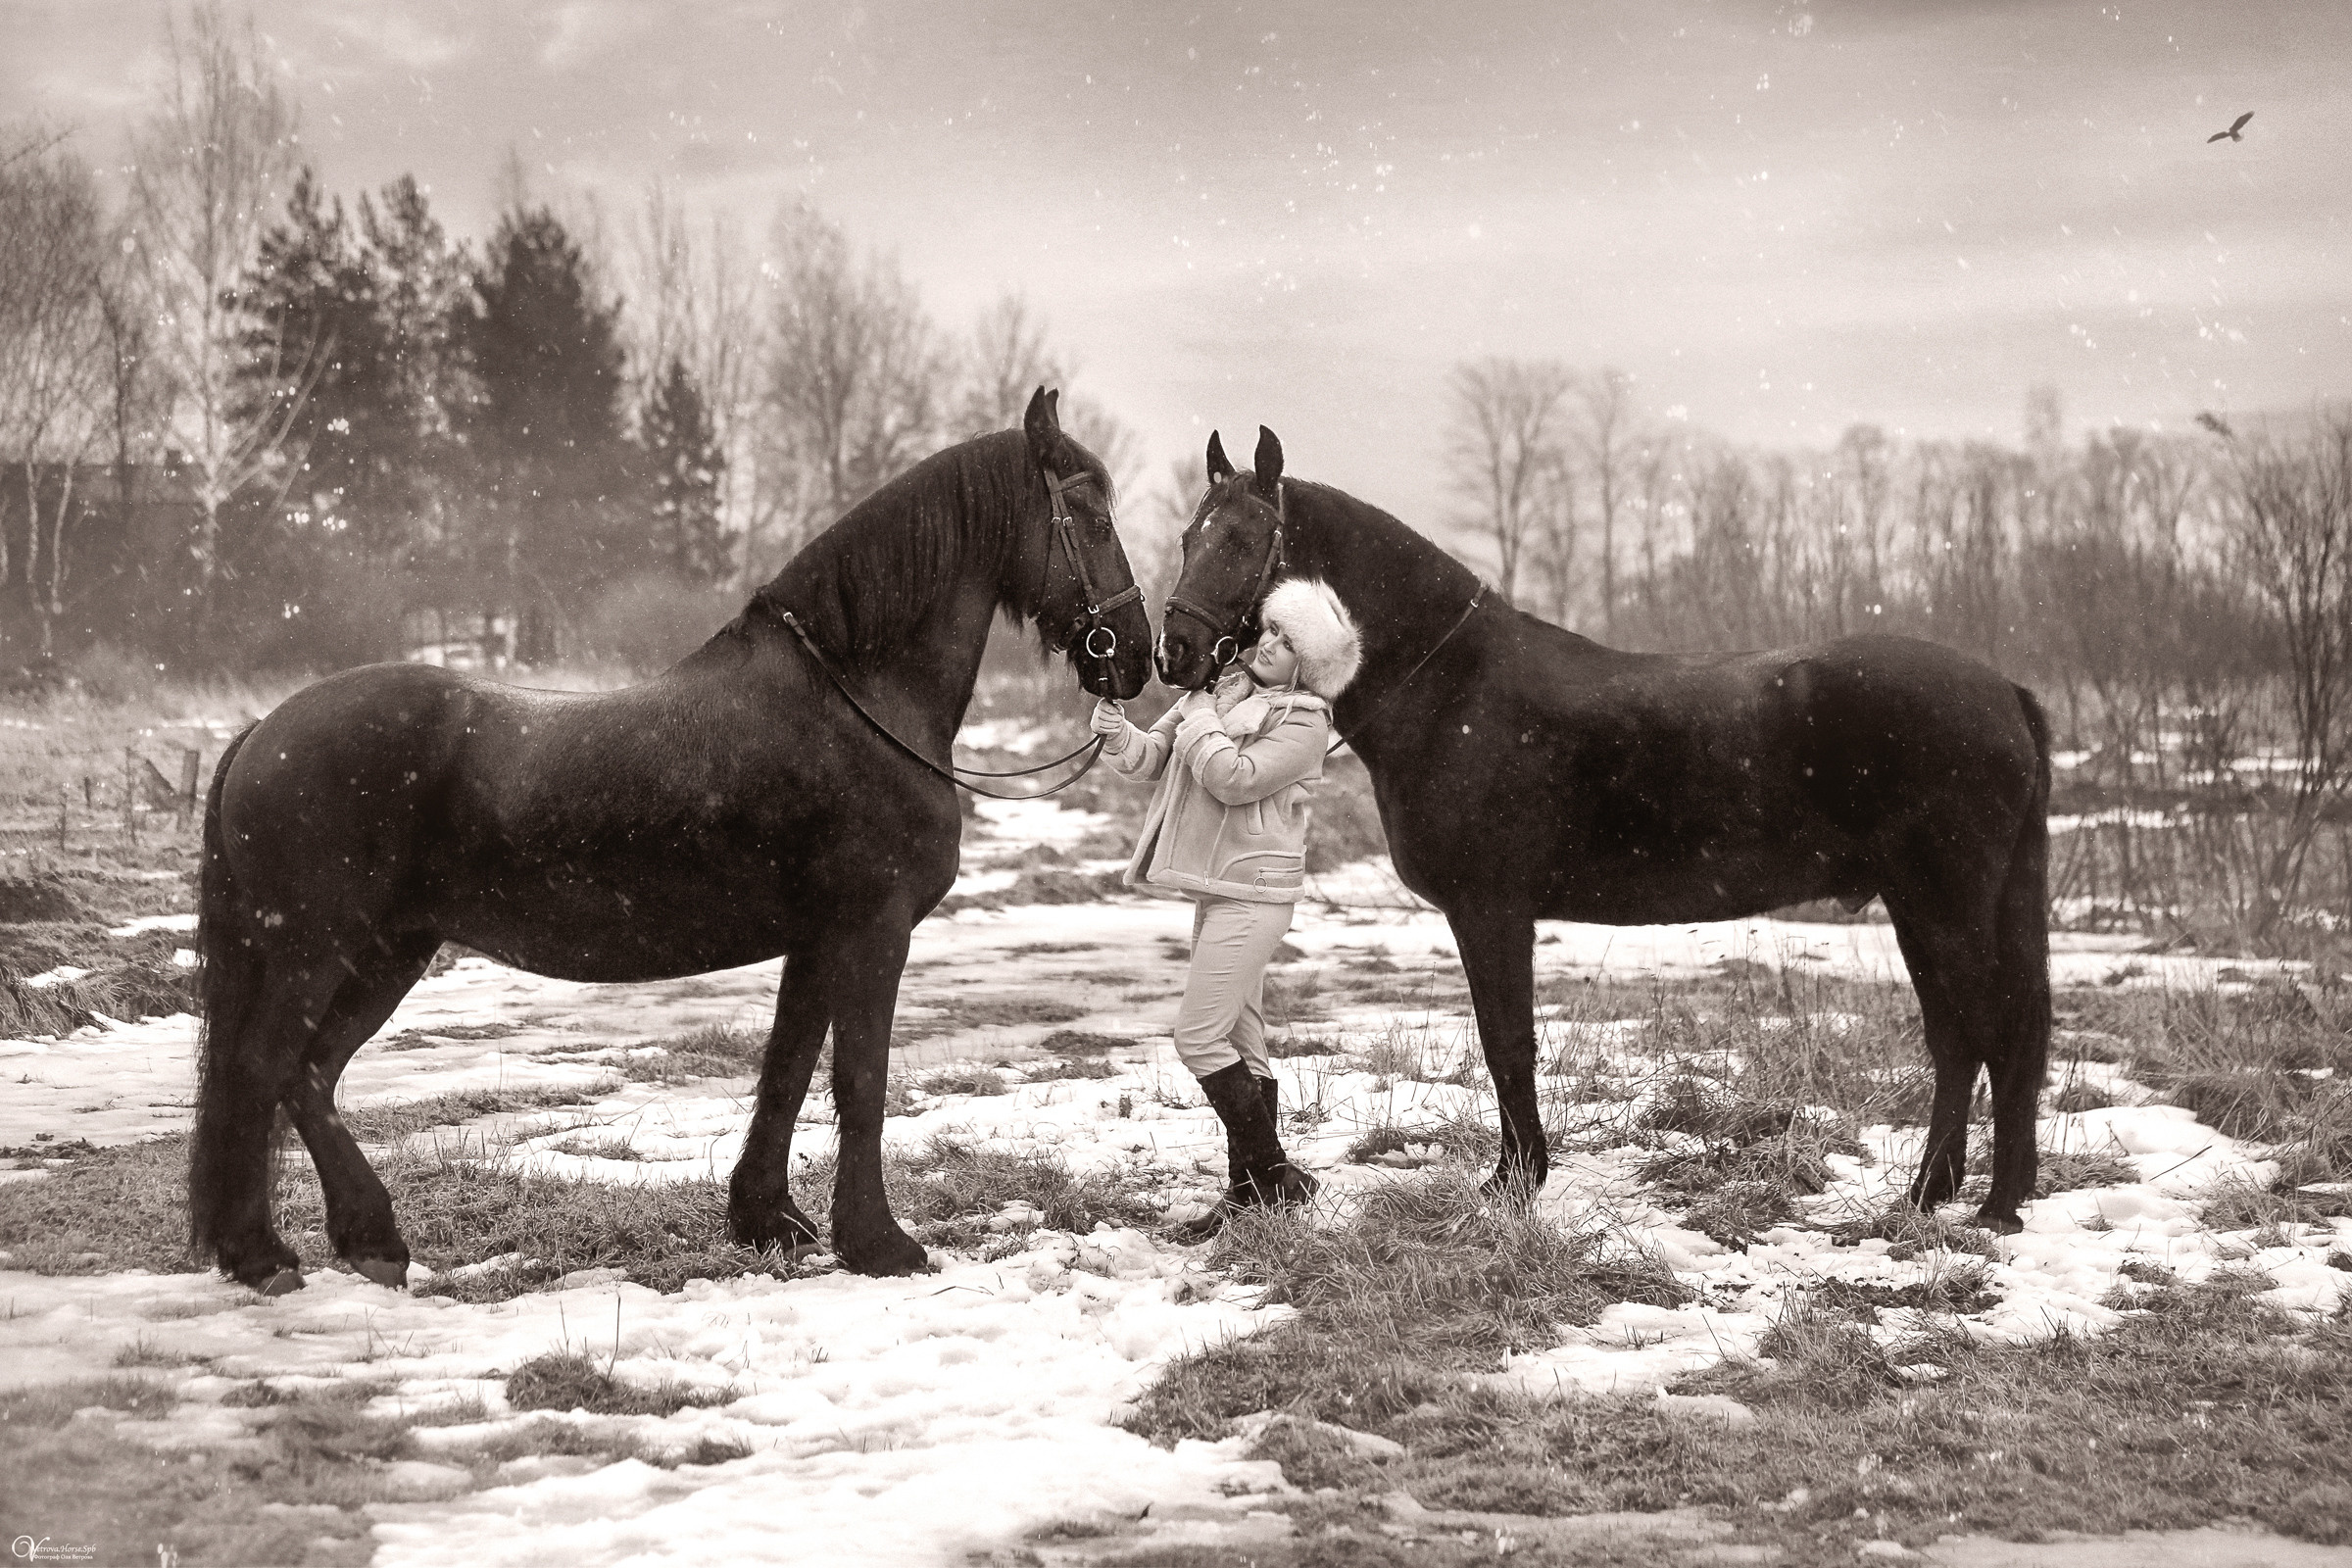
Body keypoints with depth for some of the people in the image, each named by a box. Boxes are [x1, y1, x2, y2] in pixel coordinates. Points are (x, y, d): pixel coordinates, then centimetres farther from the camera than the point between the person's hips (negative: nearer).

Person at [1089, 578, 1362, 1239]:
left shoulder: (1304, 722, -11)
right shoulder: (1220, 688, 10)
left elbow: (1234, 778, -23)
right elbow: (1152, 759, 8)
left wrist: (1198, 716, -13)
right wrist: (1116, 726, -10)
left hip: (1252, 893, -8)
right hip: (1214, 887, 9)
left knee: (1199, 1038, -13)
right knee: (1242, 1045, 13)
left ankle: (1273, 1175, -5)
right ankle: (1250, 1187, 20)